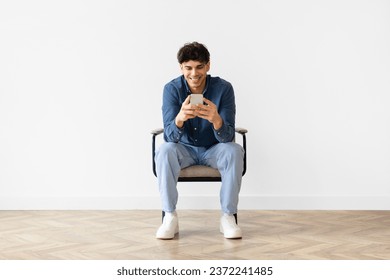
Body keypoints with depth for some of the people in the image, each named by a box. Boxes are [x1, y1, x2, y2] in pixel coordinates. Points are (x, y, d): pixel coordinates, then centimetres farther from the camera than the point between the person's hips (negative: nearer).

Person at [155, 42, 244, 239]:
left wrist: (216, 120, -48)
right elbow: (170, 136, -26)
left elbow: (228, 137, -24)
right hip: (185, 149, 0)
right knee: (164, 151, -30)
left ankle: (228, 216, -18)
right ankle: (170, 216, -19)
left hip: (214, 149, 0)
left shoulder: (223, 88, -18)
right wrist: (180, 118, -50)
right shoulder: (172, 89, -17)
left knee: (234, 151, -31)